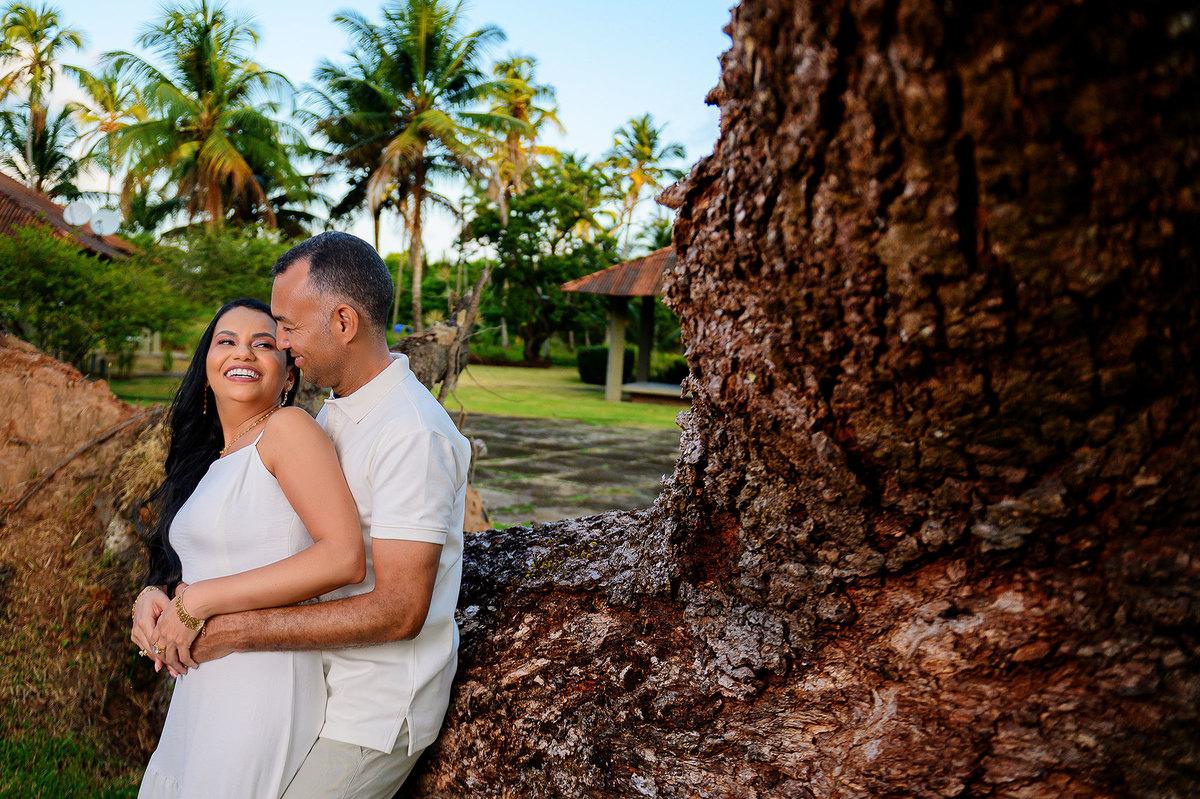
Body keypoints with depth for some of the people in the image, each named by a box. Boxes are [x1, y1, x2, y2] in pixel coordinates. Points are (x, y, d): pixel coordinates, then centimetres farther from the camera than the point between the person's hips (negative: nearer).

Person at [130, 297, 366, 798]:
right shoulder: (214, 459, 11)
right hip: (199, 693, 8)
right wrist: (153, 597, -5)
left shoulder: (288, 427, -14)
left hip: (261, 689, -8)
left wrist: (197, 601, -20)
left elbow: (344, 558, -25)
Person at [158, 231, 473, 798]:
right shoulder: (335, 411, 7)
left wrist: (236, 630, -25)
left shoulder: (413, 434, -25)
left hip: (375, 715, -9)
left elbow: (399, 611, -28)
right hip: (330, 683, 9)